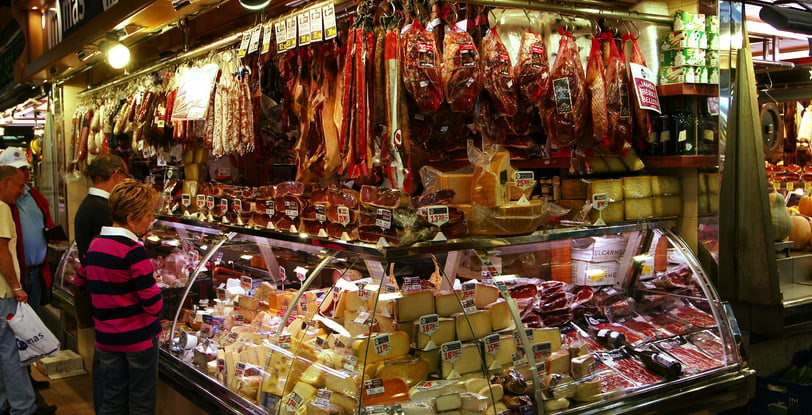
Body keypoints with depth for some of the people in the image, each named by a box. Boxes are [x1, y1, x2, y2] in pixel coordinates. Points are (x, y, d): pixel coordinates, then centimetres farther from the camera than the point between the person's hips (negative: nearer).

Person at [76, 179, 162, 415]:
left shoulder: (94, 245, 3)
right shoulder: (134, 251, -19)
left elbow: (80, 282, 20)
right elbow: (154, 305, -19)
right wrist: (152, 280, -2)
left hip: (106, 338, 6)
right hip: (139, 338, -6)